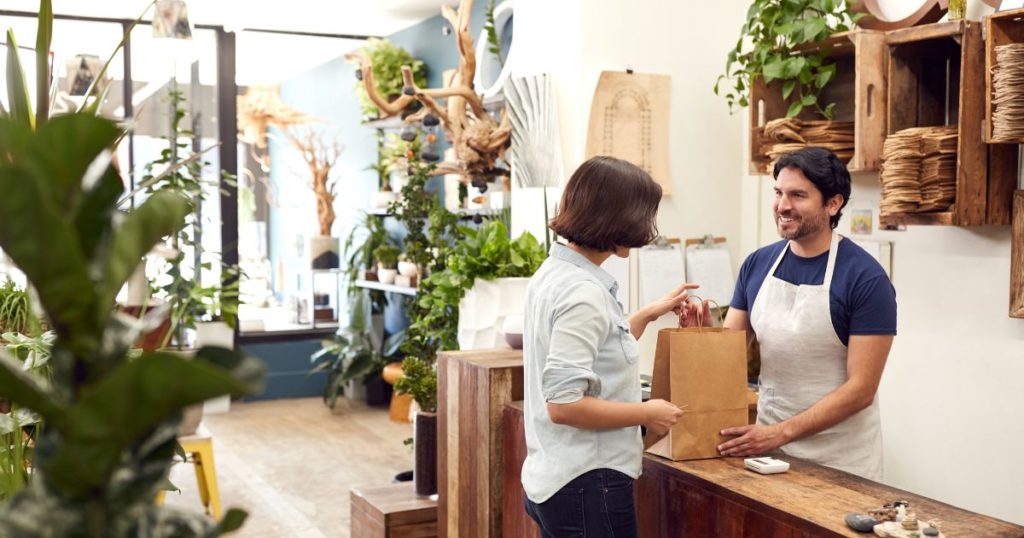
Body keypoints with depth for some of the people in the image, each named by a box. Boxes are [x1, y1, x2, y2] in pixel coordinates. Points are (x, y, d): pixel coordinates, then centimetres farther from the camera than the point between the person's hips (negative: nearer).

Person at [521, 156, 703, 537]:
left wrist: (648, 314, 21)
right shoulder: (583, 293, -22)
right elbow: (564, 403, -26)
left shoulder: (553, 273, 7)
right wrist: (647, 413, -15)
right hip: (586, 484, -9)